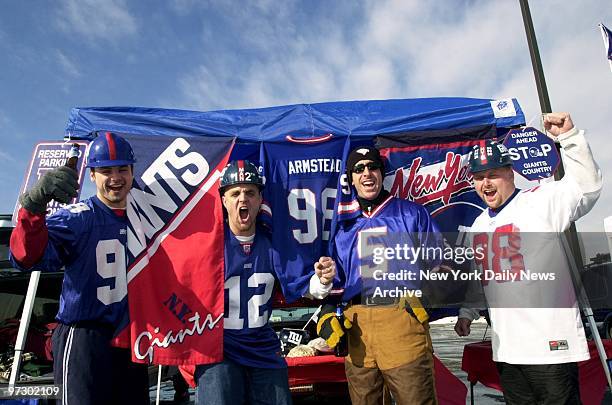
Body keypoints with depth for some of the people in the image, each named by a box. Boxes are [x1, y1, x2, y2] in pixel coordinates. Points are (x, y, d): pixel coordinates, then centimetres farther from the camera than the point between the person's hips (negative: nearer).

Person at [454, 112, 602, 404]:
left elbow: (587, 185, -20)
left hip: (551, 344, -6)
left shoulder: (540, 202, -5)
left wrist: (568, 136, -27)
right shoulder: (479, 224, 14)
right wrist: (467, 313, 19)